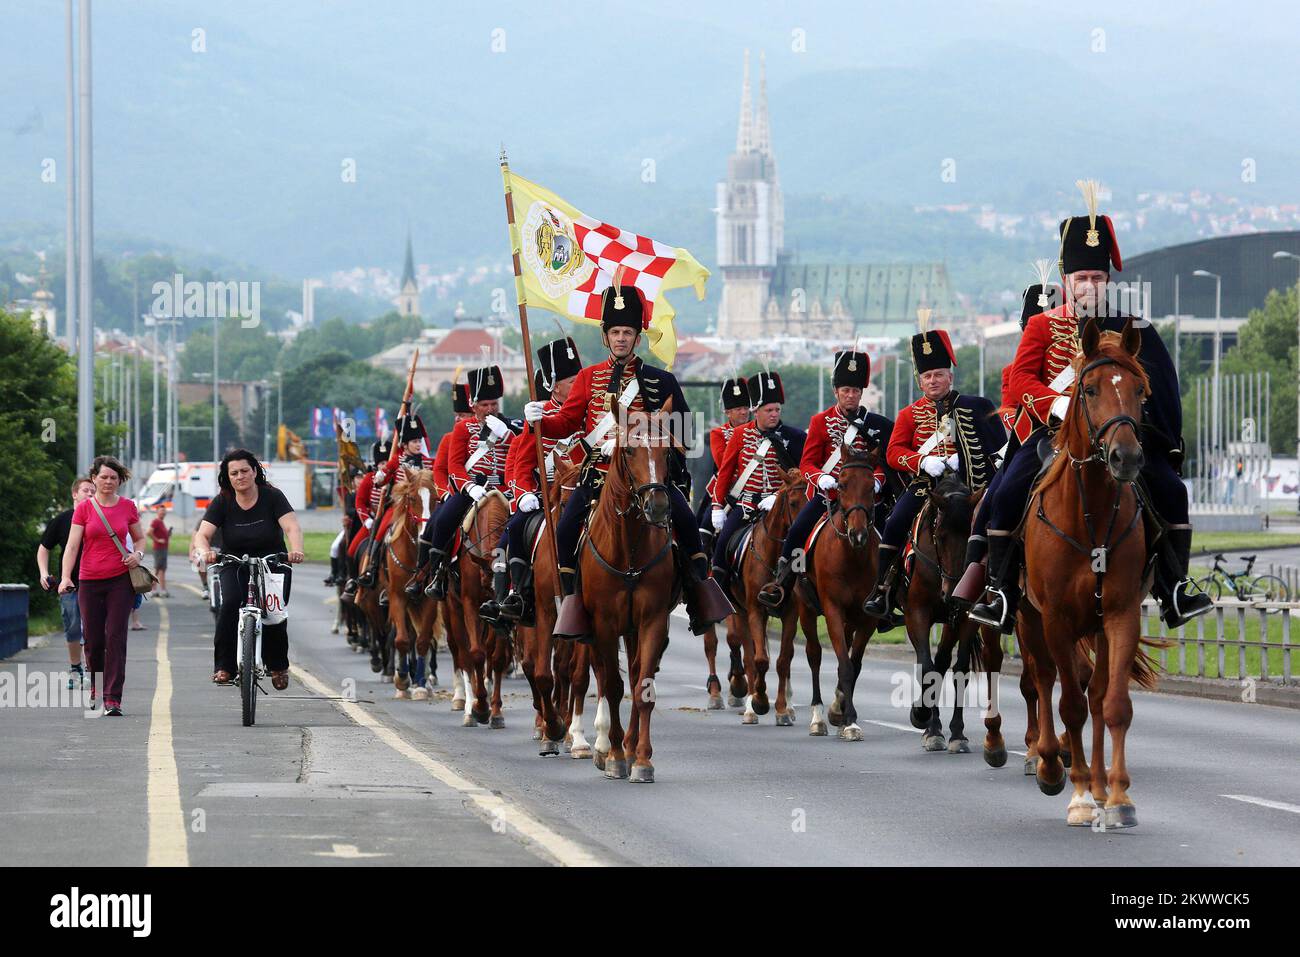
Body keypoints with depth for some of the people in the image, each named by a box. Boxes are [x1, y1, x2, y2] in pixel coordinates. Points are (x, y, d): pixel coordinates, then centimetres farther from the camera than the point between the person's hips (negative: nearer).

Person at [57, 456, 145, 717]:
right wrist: (66, 577, -15)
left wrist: (138, 555, -5)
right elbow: (72, 545, -3)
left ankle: (113, 699, -11)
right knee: (93, 639, 3)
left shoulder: (127, 507, 5)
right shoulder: (84, 508, 1)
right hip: (90, 581, 0)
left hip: (120, 580, 0)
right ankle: (96, 686, 30)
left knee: (116, 637, -9)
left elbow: (141, 539, 18)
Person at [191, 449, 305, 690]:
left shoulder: (272, 497, -9)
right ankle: (224, 666, -19)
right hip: (235, 567, 1)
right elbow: (202, 534, -14)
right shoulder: (222, 502, -5)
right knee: (230, 603, -27)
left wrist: (296, 550, -43)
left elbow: (292, 527, -21)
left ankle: (278, 666, 8)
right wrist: (203, 551, -38)